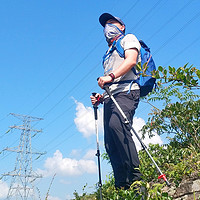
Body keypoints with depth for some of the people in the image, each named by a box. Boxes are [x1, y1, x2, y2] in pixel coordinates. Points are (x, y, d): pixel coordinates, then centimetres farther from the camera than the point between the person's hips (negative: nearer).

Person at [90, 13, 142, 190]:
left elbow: (131, 60, -6)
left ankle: (135, 174, -31)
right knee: (110, 143, -7)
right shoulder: (109, 54, 36)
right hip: (109, 97, 7)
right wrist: (100, 97, 14)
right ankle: (122, 185, -9)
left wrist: (111, 76, -20)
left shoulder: (129, 38, 16)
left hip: (126, 91, -7)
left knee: (116, 124, -33)